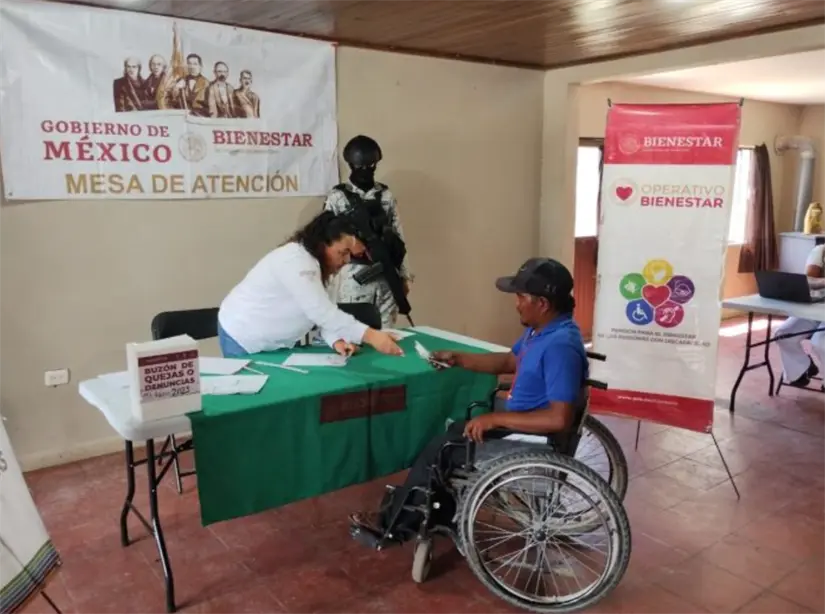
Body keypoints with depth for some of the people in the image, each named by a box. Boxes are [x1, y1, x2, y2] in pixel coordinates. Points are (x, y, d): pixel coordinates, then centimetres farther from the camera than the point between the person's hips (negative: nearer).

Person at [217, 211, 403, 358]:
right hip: (243, 339, -9)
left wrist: (336, 341, -23)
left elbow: (322, 312, -5)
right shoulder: (296, 261, -30)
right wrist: (371, 335, -42)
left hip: (272, 341, 9)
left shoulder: (315, 261, 1)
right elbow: (322, 312, -38)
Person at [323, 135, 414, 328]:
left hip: (386, 278, 3)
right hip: (352, 278, -3)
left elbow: (398, 238, 9)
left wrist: (404, 275, 7)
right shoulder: (337, 197, -1)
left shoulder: (386, 196, 8)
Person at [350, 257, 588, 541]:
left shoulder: (560, 346, -29)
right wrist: (458, 359, 8)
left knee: (440, 451, -4)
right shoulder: (540, 329, 3)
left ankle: (394, 523, 16)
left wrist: (496, 418, -26)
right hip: (519, 427, 10)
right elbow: (509, 361, 18)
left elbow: (560, 419, -34)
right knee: (454, 433, 14)